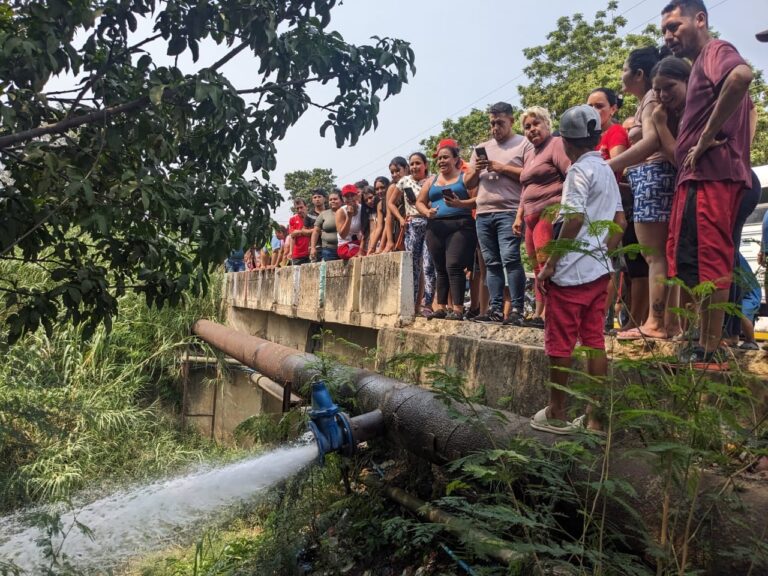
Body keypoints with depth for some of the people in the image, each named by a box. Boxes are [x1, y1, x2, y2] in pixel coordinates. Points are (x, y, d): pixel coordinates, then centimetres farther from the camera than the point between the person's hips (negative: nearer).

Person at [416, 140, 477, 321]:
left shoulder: (465, 177, 5)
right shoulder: (431, 181, 20)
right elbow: (419, 202, 18)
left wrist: (460, 203, -21)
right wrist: (427, 212, -3)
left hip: (460, 226, -5)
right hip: (436, 228, 5)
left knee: (454, 266, -16)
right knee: (440, 269, 7)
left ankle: (458, 309, -15)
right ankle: (441, 307, 12)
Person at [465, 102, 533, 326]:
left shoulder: (524, 144, 6)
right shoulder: (481, 148, 22)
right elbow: (468, 183, 22)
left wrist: (502, 167, -9)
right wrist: (476, 170, 0)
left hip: (509, 212, -6)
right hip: (483, 214, 6)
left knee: (510, 258, -15)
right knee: (492, 263, 5)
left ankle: (517, 309, -12)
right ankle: (495, 308, 8)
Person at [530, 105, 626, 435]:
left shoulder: (579, 171, -11)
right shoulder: (607, 171, 16)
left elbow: (575, 219, -20)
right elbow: (620, 221, 16)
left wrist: (549, 264, -16)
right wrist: (604, 254, 19)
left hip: (572, 271, -8)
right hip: (599, 270, 9)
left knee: (560, 343, 1)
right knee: (594, 341, 9)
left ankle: (556, 414, 9)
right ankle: (594, 417, 14)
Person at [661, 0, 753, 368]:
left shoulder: (716, 51, -2)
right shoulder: (703, 65, 28)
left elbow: (742, 76, -27)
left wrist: (706, 139, -22)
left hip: (710, 175, -10)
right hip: (702, 176, 10)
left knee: (705, 264, -12)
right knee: (703, 265, 10)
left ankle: (711, 351, -10)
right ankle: (706, 346, 15)